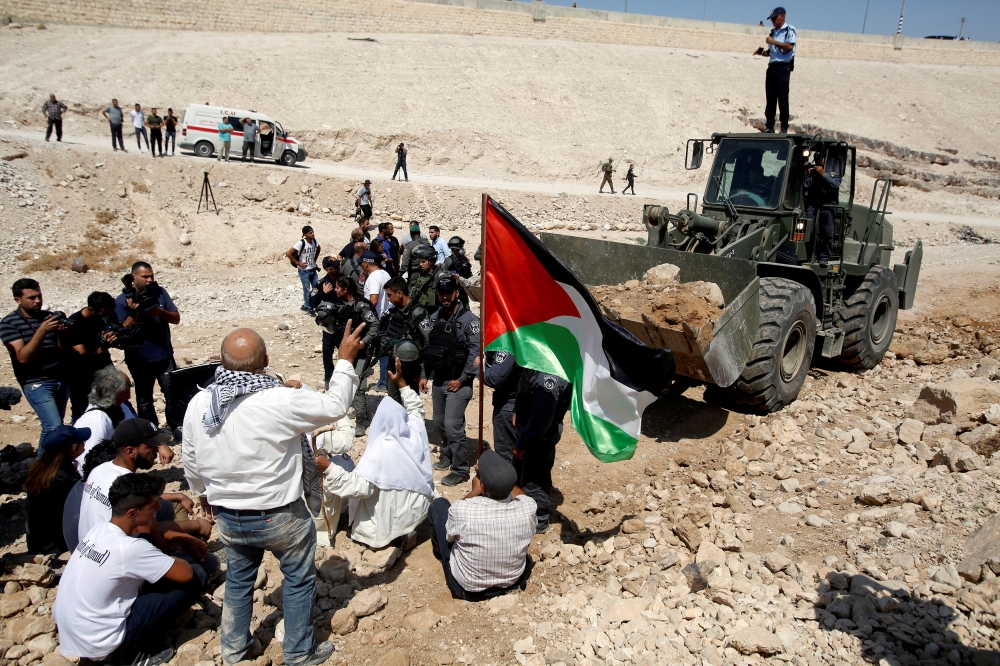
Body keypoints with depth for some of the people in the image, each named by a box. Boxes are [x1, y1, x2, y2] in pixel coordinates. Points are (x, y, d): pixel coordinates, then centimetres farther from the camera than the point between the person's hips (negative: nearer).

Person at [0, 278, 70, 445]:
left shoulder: (49, 316, 6)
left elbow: (66, 351, 5)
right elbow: (23, 357, -17)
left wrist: (61, 333, -15)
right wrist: (42, 330, -25)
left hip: (62, 380, 5)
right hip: (36, 383, -5)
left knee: (55, 425, 9)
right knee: (54, 427, -14)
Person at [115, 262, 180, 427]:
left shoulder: (160, 292, 2)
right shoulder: (122, 300, -6)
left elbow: (176, 319, 1)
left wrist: (160, 311, -19)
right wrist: (134, 312, -25)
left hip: (165, 356, 2)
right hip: (140, 360, -2)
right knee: (144, 400, 11)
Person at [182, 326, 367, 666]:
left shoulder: (198, 404, -10)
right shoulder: (281, 400, -28)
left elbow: (191, 463, 5)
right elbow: (334, 407, -13)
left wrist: (204, 494, 24)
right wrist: (345, 361, -1)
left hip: (228, 518, 5)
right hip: (280, 517, -4)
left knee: (238, 580, 27)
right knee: (299, 580, 18)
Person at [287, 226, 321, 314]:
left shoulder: (314, 241, -2)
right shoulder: (301, 243, -21)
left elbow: (318, 248, 22)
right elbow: (288, 253, -23)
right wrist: (298, 263, -17)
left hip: (313, 269, 7)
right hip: (304, 271, -7)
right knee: (307, 290, 3)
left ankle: (305, 306, 29)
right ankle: (309, 308, 19)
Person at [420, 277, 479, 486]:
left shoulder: (468, 319, -12)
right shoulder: (434, 318, 8)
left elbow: (475, 352, -16)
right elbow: (428, 348, 13)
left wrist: (462, 379, -16)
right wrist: (424, 375, 9)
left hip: (458, 382, -7)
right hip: (438, 380, 7)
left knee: (452, 424, -11)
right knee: (439, 423, 15)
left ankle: (460, 470, 1)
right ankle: (448, 456, 37)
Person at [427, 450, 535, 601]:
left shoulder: (462, 510, -34)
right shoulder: (528, 508, -27)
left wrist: (475, 492, 1)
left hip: (466, 588, -2)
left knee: (439, 504, 13)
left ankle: (439, 552, 41)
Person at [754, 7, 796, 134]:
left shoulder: (789, 30, -2)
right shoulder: (773, 32, 20)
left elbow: (789, 46, -16)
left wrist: (773, 42, -14)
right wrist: (762, 52, 6)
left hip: (783, 67, -7)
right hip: (772, 66, 7)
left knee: (782, 98, -6)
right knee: (770, 98, 4)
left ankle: (784, 127, -2)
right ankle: (769, 126, 7)